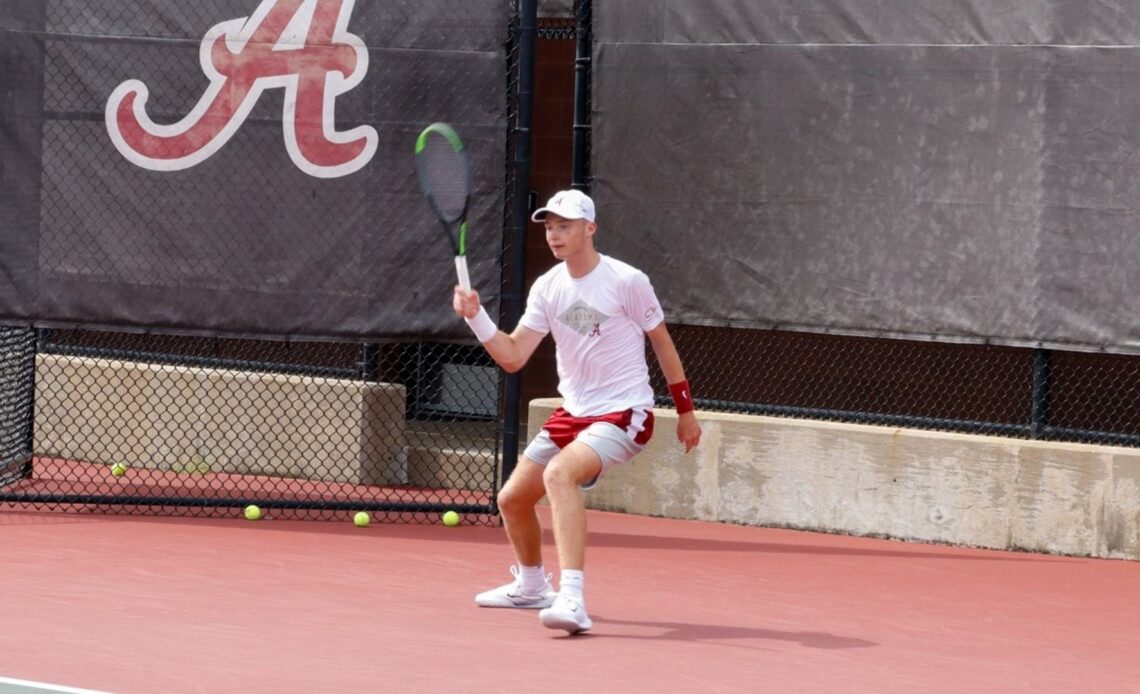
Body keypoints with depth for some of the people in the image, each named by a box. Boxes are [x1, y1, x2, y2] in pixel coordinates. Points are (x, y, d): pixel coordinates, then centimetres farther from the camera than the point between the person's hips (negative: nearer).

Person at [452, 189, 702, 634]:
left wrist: (686, 411, 3)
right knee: (512, 500, 10)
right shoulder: (547, 288, 2)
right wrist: (476, 316, -15)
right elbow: (512, 357, 0)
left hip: (622, 414, -7)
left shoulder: (626, 282, -13)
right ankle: (531, 586, 41)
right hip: (572, 413, 7)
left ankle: (572, 600, -43)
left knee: (559, 473, -34)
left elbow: (662, 344, -2)